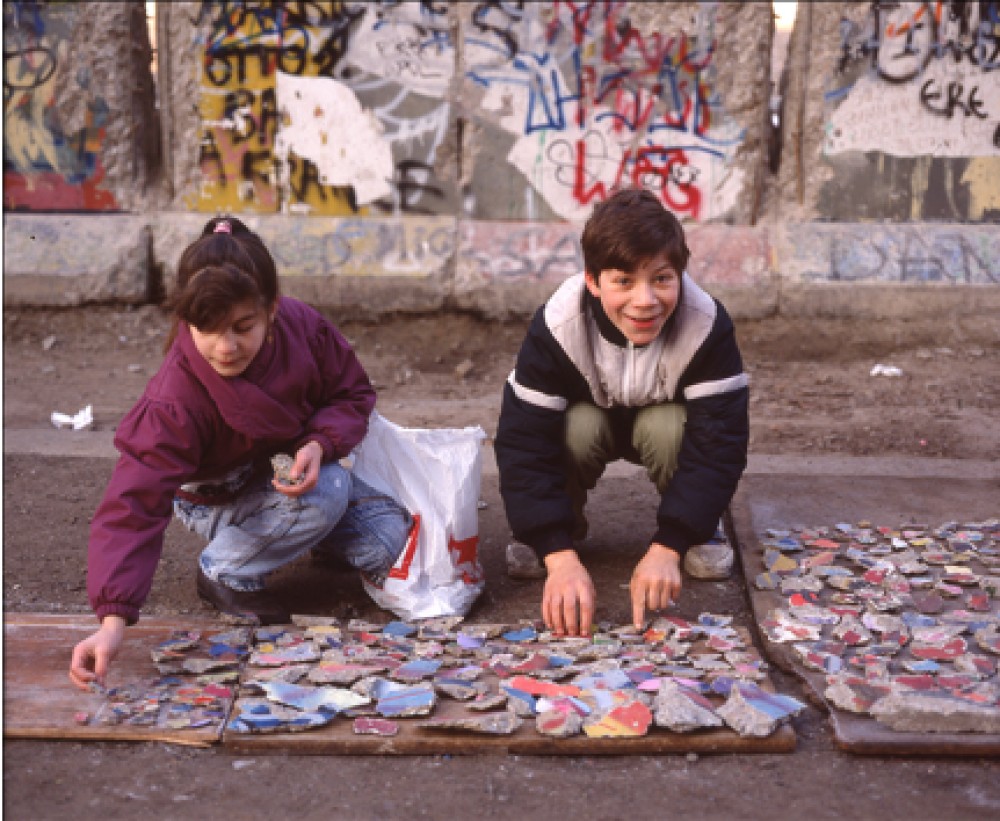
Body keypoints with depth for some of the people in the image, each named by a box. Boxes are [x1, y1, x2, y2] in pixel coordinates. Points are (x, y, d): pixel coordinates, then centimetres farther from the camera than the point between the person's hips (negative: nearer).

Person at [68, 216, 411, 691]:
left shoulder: (302, 327, -25)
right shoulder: (175, 398, -37)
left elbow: (353, 394, -9)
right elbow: (135, 501, -41)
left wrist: (319, 445, -33)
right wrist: (113, 620, -52)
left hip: (296, 471, 5)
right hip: (221, 502, -4)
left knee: (393, 547, -9)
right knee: (327, 495, -32)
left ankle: (321, 540, 23)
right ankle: (224, 572, -9)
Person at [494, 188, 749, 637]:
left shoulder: (707, 326, -33)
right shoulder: (556, 327, -35)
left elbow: (719, 443, -33)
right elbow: (524, 443, -36)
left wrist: (667, 548, -43)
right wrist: (560, 556, -47)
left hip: (666, 424, 0)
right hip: (588, 420, 0)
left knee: (668, 426, -34)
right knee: (577, 425, -34)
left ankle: (699, 529, -5)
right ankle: (565, 524, -4)